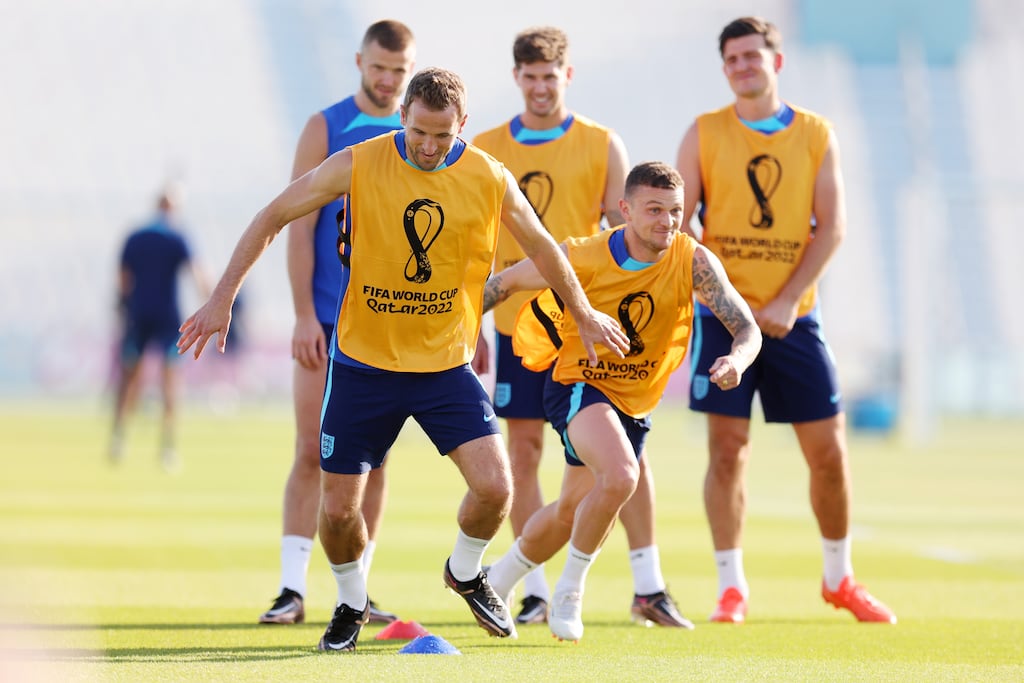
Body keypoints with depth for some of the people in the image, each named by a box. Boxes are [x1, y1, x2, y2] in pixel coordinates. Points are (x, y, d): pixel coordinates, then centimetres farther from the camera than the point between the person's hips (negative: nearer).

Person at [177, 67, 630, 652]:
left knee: (495, 486, -14)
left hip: (446, 364, 1)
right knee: (339, 508, -1)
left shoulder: (490, 179, -7)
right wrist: (223, 298, -7)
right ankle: (352, 603, 30)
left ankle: (466, 571, 19)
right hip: (363, 362, -1)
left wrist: (584, 314, 22)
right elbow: (273, 217, -3)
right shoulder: (359, 165, -11)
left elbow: (542, 245, 12)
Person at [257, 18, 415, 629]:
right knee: (312, 452, -6)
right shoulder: (326, 129, 0)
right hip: (327, 321, -2)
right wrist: (304, 315, -11)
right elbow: (300, 229, -3)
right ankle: (293, 589, -5)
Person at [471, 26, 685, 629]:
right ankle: (536, 593, 7)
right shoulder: (486, 150, 7)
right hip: (518, 324, 1)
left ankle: (648, 587, 1)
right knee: (524, 450, 1)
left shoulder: (602, 145, 3)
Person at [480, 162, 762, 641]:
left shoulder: (694, 262, -17)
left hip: (636, 403, 5)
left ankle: (499, 578, 46)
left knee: (573, 512, 19)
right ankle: (570, 589, -10)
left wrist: (737, 359, -43)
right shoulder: (583, 259, -20)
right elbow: (505, 283, -5)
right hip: (578, 386, -5)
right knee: (621, 476, -32)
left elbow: (747, 329, -20)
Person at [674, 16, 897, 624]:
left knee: (828, 451, 2)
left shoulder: (817, 135, 4)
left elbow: (832, 227, -1)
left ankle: (840, 579, 20)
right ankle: (731, 586, 4)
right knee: (728, 448, -5)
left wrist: (787, 301, -12)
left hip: (794, 317, 1)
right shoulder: (705, 134, 3)